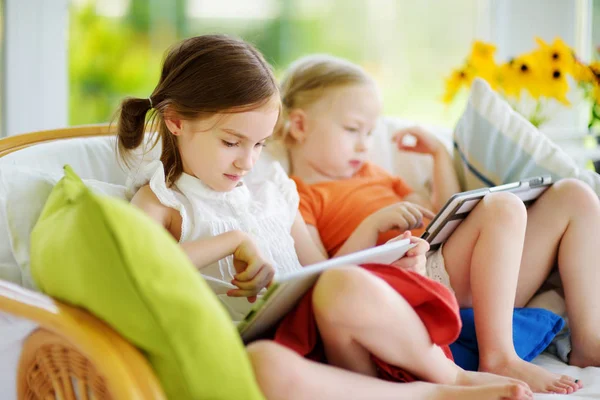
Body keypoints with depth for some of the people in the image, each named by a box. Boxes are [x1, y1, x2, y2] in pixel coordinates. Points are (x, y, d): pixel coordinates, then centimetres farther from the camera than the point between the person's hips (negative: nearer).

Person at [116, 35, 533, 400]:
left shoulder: (272, 189, 23)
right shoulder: (163, 200, 9)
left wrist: (383, 262, 6)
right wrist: (234, 241, -14)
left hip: (330, 342, 3)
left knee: (344, 286, -34)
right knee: (265, 366, -42)